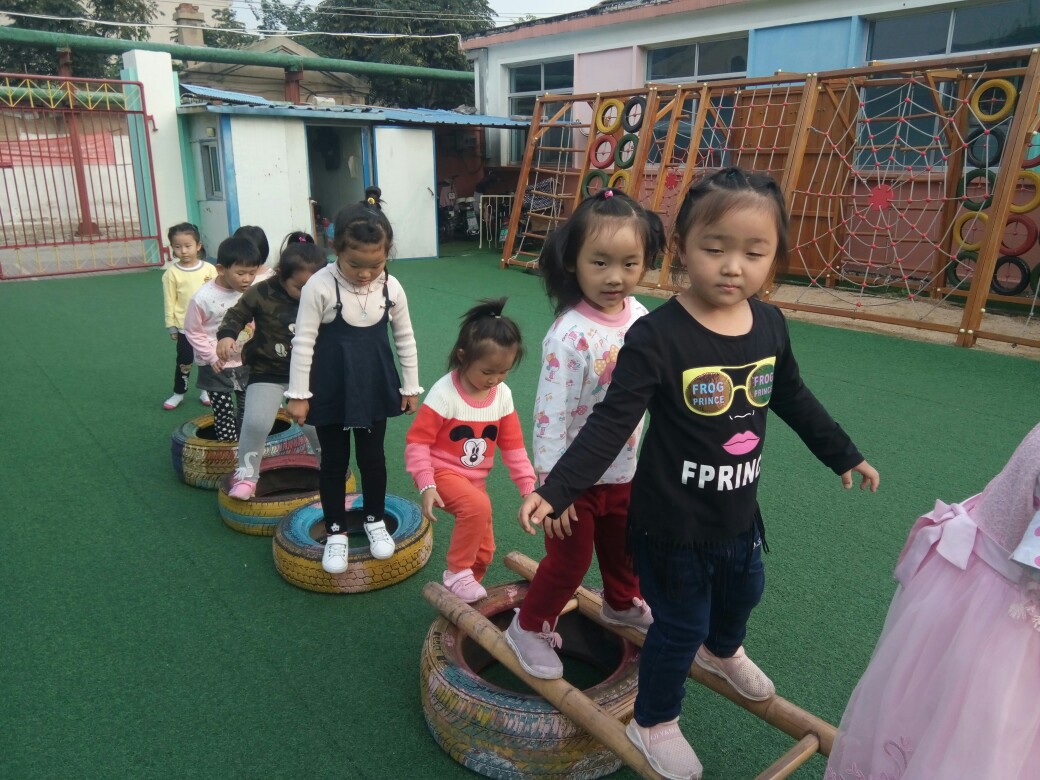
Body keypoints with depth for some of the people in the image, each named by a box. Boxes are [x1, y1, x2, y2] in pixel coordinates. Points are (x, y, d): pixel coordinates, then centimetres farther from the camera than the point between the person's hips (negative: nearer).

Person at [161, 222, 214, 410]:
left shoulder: (209, 269, -5)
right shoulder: (172, 273, -8)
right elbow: (169, 302, -4)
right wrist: (171, 326, -3)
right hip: (185, 327, -1)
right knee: (184, 362, 8)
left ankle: (206, 390, 31)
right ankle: (178, 393, 25)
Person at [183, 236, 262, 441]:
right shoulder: (204, 297, -19)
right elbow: (192, 331, -8)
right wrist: (211, 356, -13)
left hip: (246, 363, 4)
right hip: (217, 367, -4)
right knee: (223, 413, 5)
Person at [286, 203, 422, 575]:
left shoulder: (392, 288, -7)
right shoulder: (320, 286, -17)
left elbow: (405, 339, 5)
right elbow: (303, 342, -13)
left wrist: (410, 387, 8)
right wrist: (298, 394, -11)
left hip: (374, 387, 3)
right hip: (331, 389, -2)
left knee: (372, 458, 13)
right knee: (334, 461, 10)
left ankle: (375, 520, 34)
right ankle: (336, 531, 26)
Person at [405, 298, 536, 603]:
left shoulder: (503, 395, -6)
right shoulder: (444, 393, -22)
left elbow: (513, 445, 2)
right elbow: (417, 441, -19)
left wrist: (529, 485, -4)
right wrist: (425, 485, -26)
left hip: (475, 479, 6)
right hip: (443, 473, -6)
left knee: (484, 550, 12)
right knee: (479, 507, -35)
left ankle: (465, 592, 38)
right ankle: (457, 573, -16)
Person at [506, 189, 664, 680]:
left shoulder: (640, 317, -7)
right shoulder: (570, 336, -29)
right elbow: (549, 417, -26)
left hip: (625, 471, 7)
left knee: (623, 546, 28)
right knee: (569, 561, 9)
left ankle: (622, 604, 56)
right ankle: (530, 627, 34)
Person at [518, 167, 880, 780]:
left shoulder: (770, 324, -6)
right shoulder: (656, 336, -25)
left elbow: (794, 398, 11)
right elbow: (611, 424, -24)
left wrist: (844, 454, 20)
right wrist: (556, 491, -31)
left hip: (740, 512, 7)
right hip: (673, 522, -7)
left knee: (743, 591, 30)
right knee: (680, 625, 10)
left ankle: (721, 651, 65)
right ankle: (654, 722, 38)